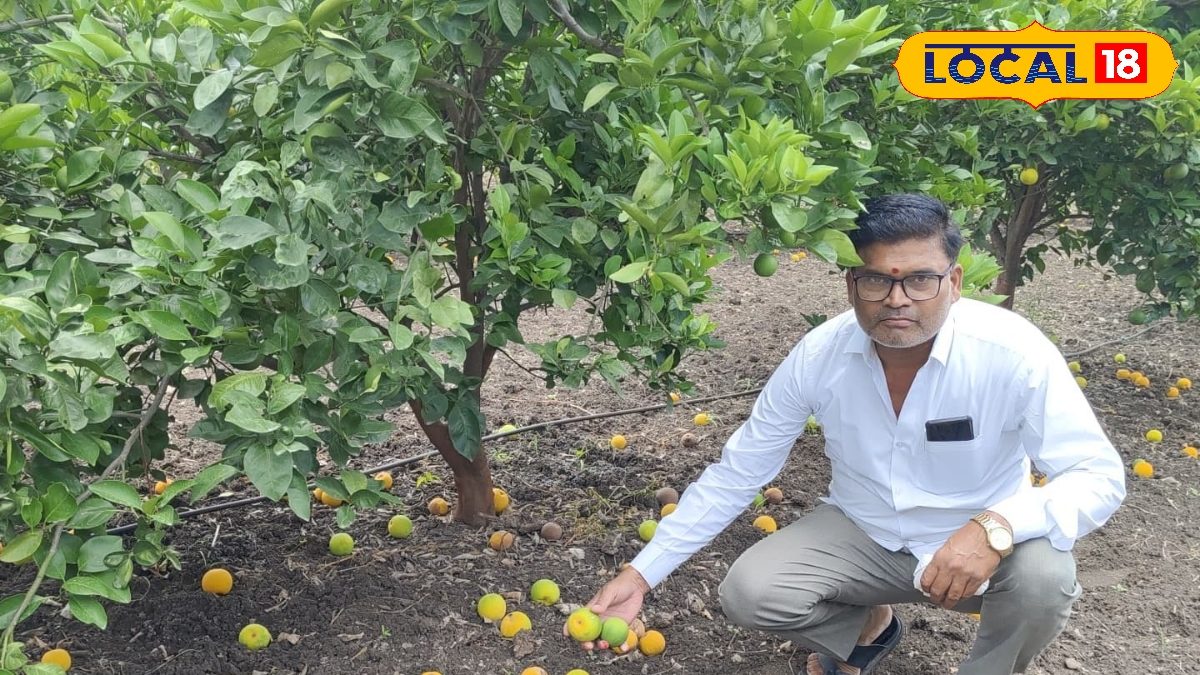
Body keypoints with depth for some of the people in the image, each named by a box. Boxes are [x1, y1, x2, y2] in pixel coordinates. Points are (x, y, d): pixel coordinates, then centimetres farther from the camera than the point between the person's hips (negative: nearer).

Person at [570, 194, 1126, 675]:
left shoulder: (1013, 352, -26)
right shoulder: (819, 355, -17)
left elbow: (1099, 476, -24)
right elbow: (735, 472, -9)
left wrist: (995, 527, -45)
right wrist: (642, 573, -14)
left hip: (983, 549, -2)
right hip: (862, 533, 2)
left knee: (1044, 575, -34)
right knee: (747, 593, -20)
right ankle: (866, 626, 15)